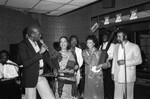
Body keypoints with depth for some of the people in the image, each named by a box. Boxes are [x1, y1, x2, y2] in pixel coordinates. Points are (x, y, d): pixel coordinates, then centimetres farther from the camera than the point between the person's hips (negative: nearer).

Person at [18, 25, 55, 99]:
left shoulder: (38, 43, 7)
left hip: (41, 76, 6)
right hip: (30, 78, -6)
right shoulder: (22, 45, -13)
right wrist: (39, 53, -25)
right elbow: (25, 63, -22)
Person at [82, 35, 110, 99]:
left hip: (98, 77, -1)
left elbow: (108, 64, 0)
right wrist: (92, 53, -8)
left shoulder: (99, 53, 0)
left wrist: (101, 65, -17)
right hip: (88, 77, 1)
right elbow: (88, 61, -11)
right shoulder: (84, 52, 4)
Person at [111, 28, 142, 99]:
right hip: (117, 77, 4)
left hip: (128, 77, -4)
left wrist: (125, 62, -19)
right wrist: (113, 72, 12)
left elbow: (139, 60, -8)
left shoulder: (134, 47, -5)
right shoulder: (116, 46, 11)